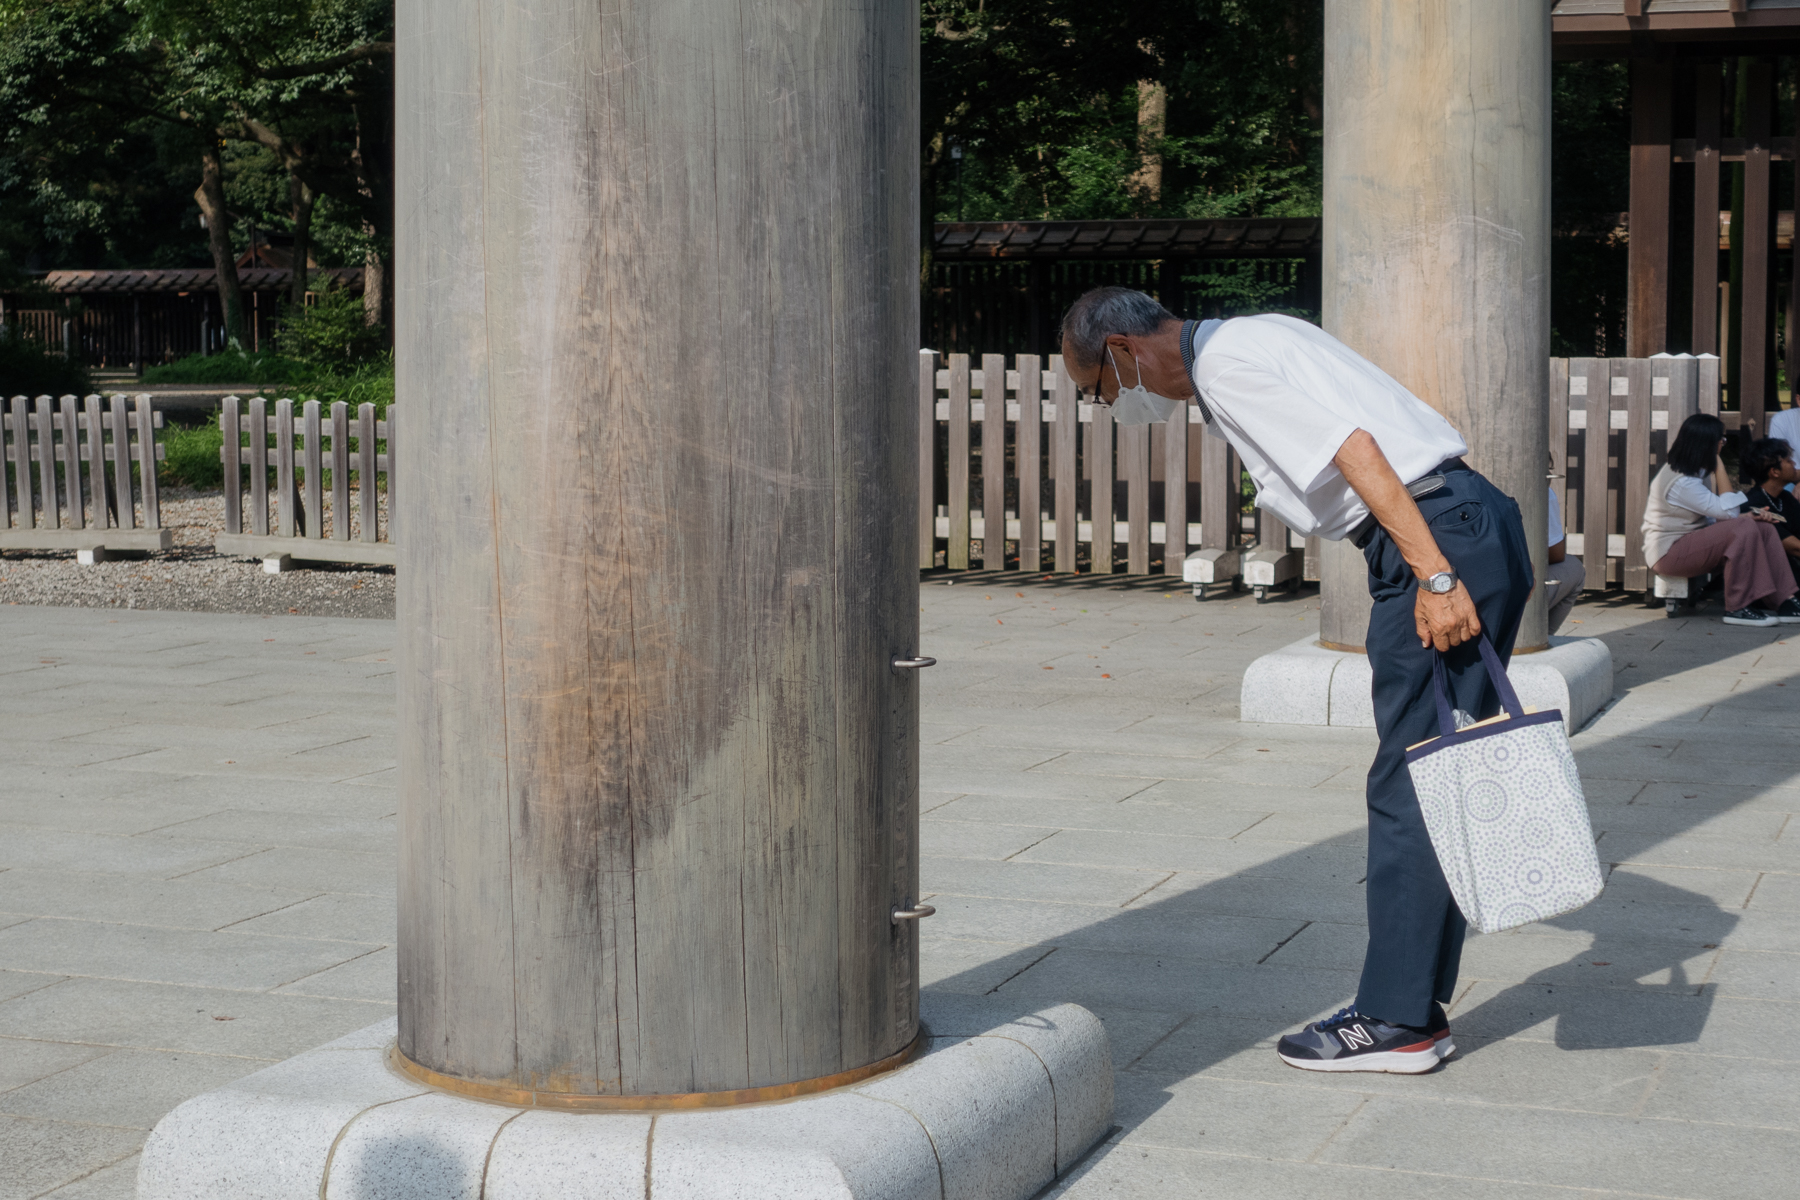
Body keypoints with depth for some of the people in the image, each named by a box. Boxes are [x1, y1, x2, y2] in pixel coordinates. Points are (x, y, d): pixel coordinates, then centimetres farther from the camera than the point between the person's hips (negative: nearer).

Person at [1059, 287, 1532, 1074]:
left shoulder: (1227, 365, -10)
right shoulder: (1252, 342, 22)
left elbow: (1356, 449, -20)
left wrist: (1434, 576, -23)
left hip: (1438, 541, -10)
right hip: (1478, 532, 10)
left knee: (1411, 787, -4)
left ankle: (1396, 1021, 3)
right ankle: (1416, 1005, 18)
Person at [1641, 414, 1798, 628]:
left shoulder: (1696, 472, 10)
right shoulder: (1681, 482, -23)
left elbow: (1715, 514, 11)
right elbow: (1727, 511, -21)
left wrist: (1748, 515, -6)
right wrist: (1720, 467, -16)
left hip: (1691, 542, 10)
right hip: (1668, 553, -10)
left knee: (1764, 528, -3)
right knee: (1744, 529, -27)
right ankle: (1737, 609, -24)